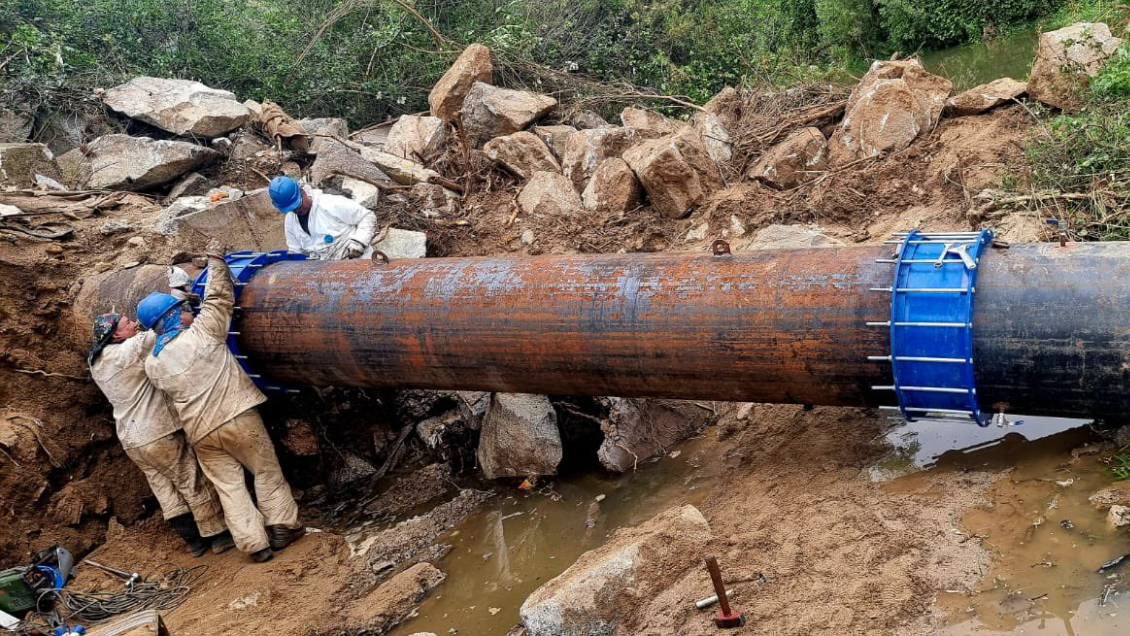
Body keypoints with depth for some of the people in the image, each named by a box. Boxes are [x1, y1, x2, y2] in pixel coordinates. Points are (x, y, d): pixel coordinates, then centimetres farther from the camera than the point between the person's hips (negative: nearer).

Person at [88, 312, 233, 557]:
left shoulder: (95, 362, 7)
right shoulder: (132, 348, -18)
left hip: (130, 440, 8)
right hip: (158, 434, -8)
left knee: (164, 489, 14)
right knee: (194, 484, 3)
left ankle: (194, 540, 20)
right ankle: (218, 536, 11)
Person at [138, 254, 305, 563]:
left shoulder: (153, 364, 2)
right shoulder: (202, 333, -12)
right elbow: (219, 298, -2)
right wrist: (215, 259, 11)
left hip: (201, 433, 4)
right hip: (238, 417, -4)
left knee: (228, 485, 10)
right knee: (267, 471, 13)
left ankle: (254, 543, 9)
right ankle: (282, 526, 18)